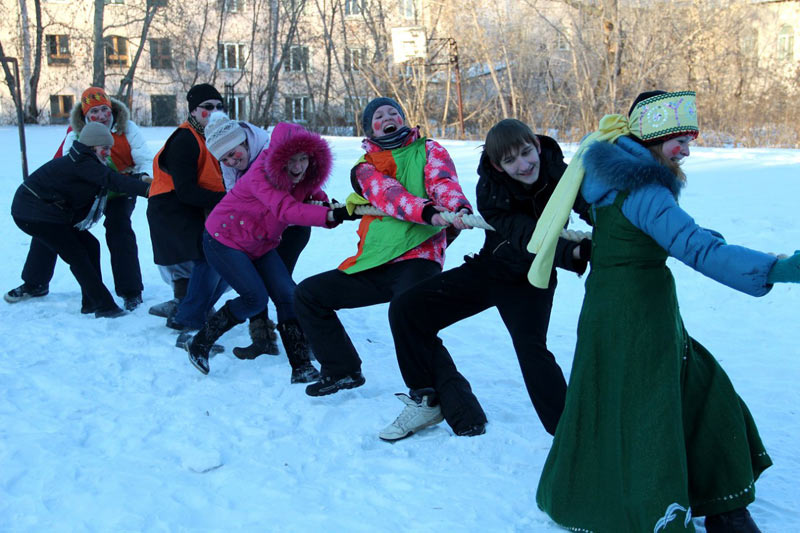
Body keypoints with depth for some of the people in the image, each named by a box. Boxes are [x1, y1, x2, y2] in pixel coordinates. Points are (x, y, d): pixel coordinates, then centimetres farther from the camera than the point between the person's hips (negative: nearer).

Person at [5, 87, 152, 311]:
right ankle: (35, 284, 22)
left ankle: (131, 292, -17)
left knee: (118, 228, -28)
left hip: (119, 192, -4)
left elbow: (145, 160, -17)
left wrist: (143, 176, -38)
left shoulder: (127, 129, -16)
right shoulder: (75, 135, -11)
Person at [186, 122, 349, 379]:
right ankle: (199, 345, 3)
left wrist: (324, 203, -25)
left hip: (260, 246, 7)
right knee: (255, 298, -17)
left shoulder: (304, 177, -9)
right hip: (223, 240, -7)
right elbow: (286, 210, -46)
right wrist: (331, 215, -60)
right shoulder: (261, 175, -31)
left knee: (288, 295, -7)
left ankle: (301, 367, -4)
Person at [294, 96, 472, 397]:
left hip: (417, 257, -5)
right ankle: (342, 371, 23)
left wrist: (460, 208, -37)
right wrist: (428, 212, -30)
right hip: (374, 264, 5)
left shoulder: (428, 150, 10)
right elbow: (389, 195, -9)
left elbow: (443, 182, -12)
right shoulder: (365, 168, 13)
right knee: (307, 294, 9)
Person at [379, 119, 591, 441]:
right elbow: (526, 238, -36)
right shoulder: (490, 189, -22)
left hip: (530, 281, -2)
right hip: (489, 269, 3)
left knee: (531, 347, -29)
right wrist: (572, 253, -55)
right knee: (405, 309, -6)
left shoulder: (559, 174, -21)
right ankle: (430, 399, 9)